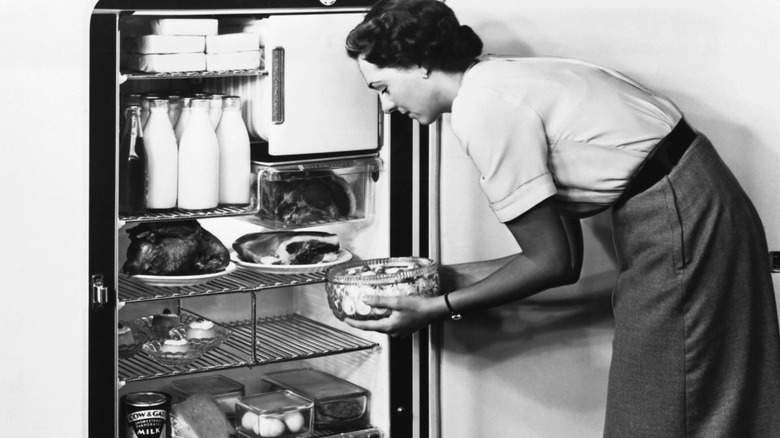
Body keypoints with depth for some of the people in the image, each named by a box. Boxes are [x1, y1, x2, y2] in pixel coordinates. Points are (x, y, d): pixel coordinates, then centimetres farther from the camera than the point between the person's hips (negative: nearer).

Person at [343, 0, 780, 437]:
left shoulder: (482, 107, -16)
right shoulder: (504, 79, 13)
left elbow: (552, 262, -12)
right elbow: (564, 255, 12)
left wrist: (435, 309, -5)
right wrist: (455, 275, 16)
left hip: (676, 219, -10)